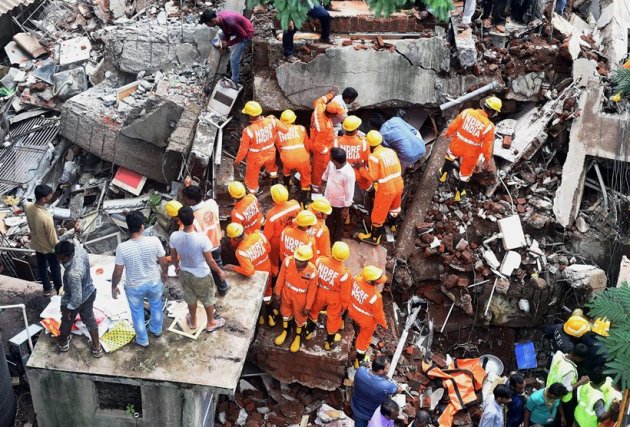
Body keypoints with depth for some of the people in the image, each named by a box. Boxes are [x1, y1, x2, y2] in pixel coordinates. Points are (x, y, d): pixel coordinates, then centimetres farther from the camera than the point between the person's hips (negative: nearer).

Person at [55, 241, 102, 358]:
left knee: (67, 321, 25)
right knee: (90, 319, 27)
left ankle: (63, 343, 54)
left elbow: (77, 297, -34)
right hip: (90, 292, 7)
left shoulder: (73, 273, -44)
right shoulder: (78, 248, -23)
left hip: (77, 300, -6)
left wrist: (68, 309, -17)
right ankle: (96, 347, 43)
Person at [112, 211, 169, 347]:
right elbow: (163, 262, -9)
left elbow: (118, 272, -16)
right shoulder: (154, 241, -25)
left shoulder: (122, 248, -27)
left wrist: (114, 287, 3)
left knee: (137, 312, 25)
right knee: (156, 305, 32)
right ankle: (156, 330, 55)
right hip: (154, 282, 1)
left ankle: (142, 340, 44)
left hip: (134, 287, -1)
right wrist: (164, 273, 13)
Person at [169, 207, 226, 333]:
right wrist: (220, 272, -2)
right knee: (208, 299, 24)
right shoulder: (202, 238, -33)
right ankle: (211, 323, 45)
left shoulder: (174, 237, -22)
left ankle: (193, 321, 52)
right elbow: (210, 261, -21)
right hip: (201, 275, -3)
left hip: (184, 273, 3)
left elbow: (173, 258, -4)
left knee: (191, 298, 29)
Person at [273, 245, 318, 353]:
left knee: (300, 316, 24)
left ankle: (298, 337, 54)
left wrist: (308, 306, -6)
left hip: (300, 297, -2)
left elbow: (311, 291, -17)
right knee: (285, 311, 29)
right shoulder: (288, 261, -30)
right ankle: (285, 331, 58)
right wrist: (278, 292, 1)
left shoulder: (312, 272, -34)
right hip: (287, 292, 2)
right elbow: (281, 278, -11)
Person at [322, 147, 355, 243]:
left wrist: (346, 208, -16)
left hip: (340, 203, -6)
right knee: (328, 221, 26)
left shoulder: (348, 173, -35)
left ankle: (336, 241, 44)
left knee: (339, 223, 21)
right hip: (328, 199, 6)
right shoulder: (331, 164, -17)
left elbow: (349, 192, -24)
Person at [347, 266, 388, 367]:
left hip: (354, 312, 4)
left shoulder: (356, 279, -28)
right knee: (364, 338, 24)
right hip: (367, 320, -4)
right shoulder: (375, 297, -42)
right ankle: (359, 359, 46)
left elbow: (348, 294, -7)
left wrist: (348, 304, 14)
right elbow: (378, 313, -23)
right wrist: (383, 323, -2)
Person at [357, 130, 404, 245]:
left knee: (378, 214, 11)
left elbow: (373, 176, -19)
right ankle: (393, 224, 59)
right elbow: (398, 169, 5)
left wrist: (361, 168, -8)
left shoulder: (374, 157, -18)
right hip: (398, 185, 7)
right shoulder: (391, 151, 2)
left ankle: (374, 238, 26)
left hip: (385, 190, -7)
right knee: (395, 207, 33)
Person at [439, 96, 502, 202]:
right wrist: (488, 157, 4)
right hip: (471, 153, -2)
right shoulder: (489, 126, -26)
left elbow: (454, 125, -8)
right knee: (466, 172, 25)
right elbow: (487, 145, -16)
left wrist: (448, 133, 13)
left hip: (457, 146, 2)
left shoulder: (467, 112, -20)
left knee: (451, 155, 39)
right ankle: (459, 193, 44)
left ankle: (444, 174, 57)